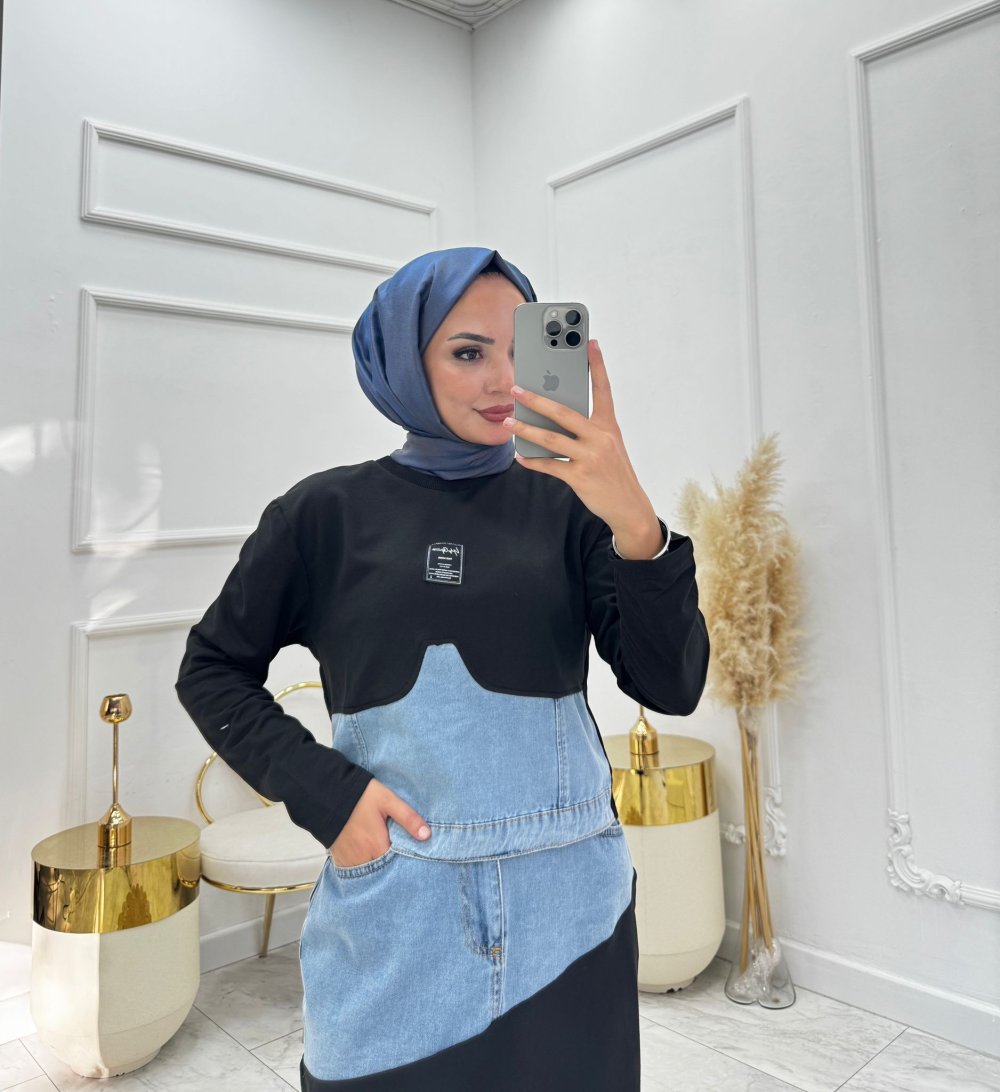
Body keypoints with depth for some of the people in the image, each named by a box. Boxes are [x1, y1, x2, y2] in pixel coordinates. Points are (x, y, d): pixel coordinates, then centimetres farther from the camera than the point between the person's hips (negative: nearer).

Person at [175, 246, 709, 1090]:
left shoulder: (566, 505, -2)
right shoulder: (331, 511, -3)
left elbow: (672, 688, -9)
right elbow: (211, 669, 6)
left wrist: (637, 526, -26)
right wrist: (322, 793, -7)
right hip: (393, 917, 0)